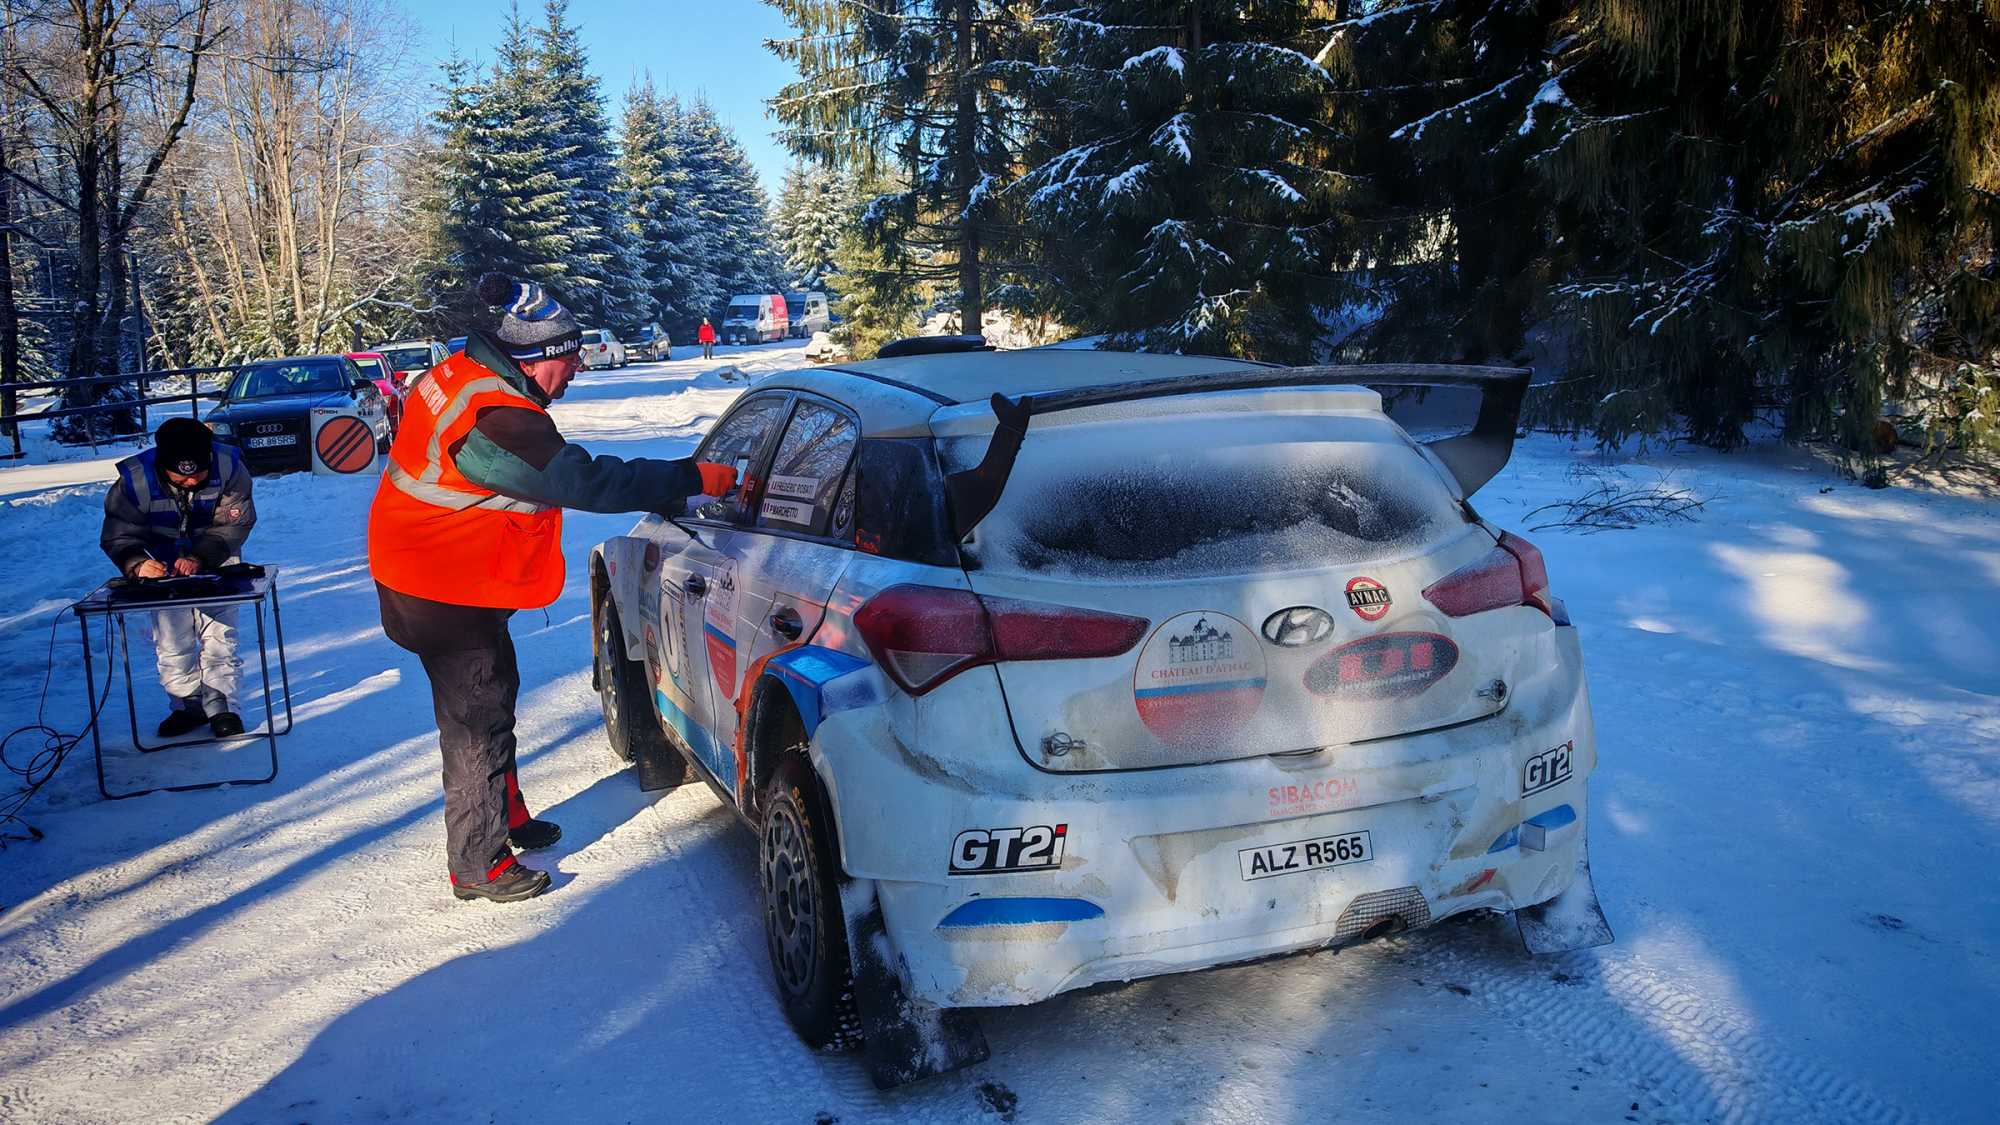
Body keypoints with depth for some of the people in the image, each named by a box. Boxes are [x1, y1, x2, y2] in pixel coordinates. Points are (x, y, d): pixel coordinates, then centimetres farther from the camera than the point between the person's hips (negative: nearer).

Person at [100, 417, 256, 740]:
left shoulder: (229, 467, -26)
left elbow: (234, 524, -21)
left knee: (219, 635, -2)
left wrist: (201, 557, -34)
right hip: (164, 568, 1)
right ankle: (188, 705, 20)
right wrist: (137, 563, -39)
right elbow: (118, 535, -19)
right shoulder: (135, 479, -25)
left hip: (216, 564, -1)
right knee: (171, 641, 3)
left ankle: (221, 706, 10)